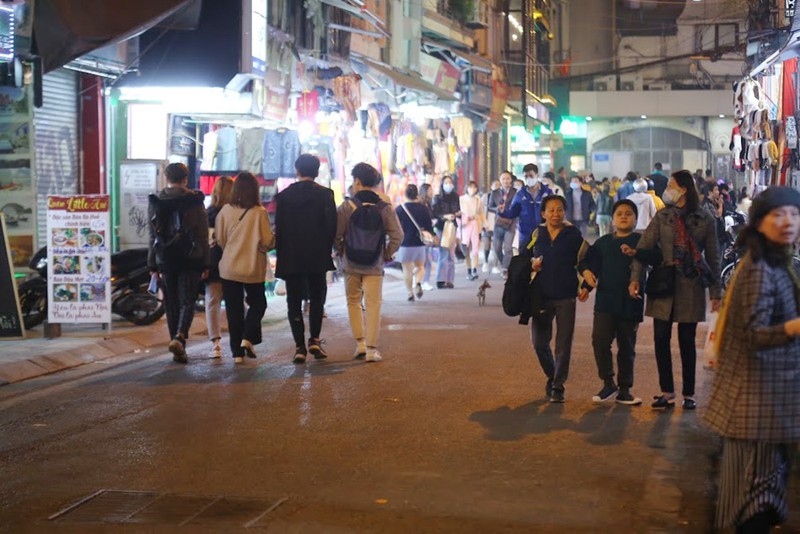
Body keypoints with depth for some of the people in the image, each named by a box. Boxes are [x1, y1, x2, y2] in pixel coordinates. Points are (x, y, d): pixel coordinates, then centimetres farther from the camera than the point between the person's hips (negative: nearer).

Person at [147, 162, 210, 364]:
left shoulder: (155, 202, 4)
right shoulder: (194, 201, -3)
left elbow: (153, 235, 6)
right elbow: (203, 235, -3)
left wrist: (153, 264, 9)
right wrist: (206, 264, 1)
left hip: (165, 260, 2)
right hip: (189, 260, -2)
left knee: (171, 304, 10)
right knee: (187, 302, 3)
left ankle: (178, 349, 12)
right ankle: (179, 337, -21)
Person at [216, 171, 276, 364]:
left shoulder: (225, 211, -5)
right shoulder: (259, 212, -12)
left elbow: (220, 240, 2)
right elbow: (267, 242, -12)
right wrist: (274, 239, 9)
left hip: (229, 267, 2)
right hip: (253, 269, -2)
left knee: (234, 309, 9)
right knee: (257, 304, 18)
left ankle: (237, 352, 9)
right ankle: (247, 339, -2)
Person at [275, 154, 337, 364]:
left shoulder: (284, 196, 1)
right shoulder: (325, 194, -4)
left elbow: (279, 228, 1)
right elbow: (332, 226, -6)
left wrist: (281, 255, 8)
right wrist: (327, 250, 6)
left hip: (291, 258, 1)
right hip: (318, 257, -1)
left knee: (294, 302, 4)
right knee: (317, 299, 13)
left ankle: (299, 347, -1)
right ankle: (314, 339, 0)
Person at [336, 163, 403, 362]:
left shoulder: (346, 207, -8)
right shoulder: (385, 208, -3)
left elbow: (335, 235, -10)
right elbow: (397, 236, -7)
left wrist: (341, 253, 7)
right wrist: (387, 255, 6)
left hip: (351, 265, 0)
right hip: (375, 266, 0)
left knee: (353, 302, 16)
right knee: (373, 304, 3)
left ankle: (360, 343, 9)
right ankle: (371, 348, -1)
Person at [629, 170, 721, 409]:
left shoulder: (704, 219, 0)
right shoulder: (662, 217, 4)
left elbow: (713, 257, 2)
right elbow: (644, 247, -2)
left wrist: (715, 291, 1)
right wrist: (635, 278, -14)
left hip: (690, 287, -2)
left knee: (687, 341, 5)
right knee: (661, 338, 1)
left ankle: (689, 394, 16)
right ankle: (667, 392, 11)